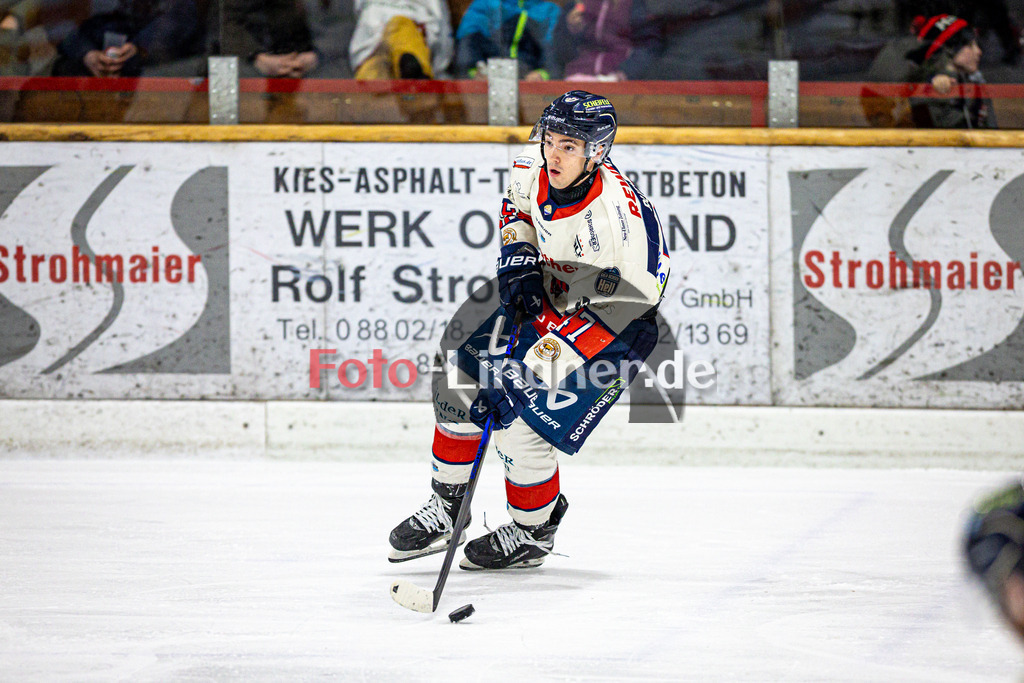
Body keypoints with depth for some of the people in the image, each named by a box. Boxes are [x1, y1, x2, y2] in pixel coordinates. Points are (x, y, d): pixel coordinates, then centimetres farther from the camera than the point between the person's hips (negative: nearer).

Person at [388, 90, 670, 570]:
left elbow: (611, 314, -33)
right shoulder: (533, 167, -14)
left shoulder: (616, 216, -36)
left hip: (615, 331, -8)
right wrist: (517, 256, -5)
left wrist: (529, 371, -34)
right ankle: (445, 510, 21)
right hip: (547, 294, 8)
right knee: (458, 382, 3)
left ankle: (532, 534, 11)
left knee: (524, 428, -16)